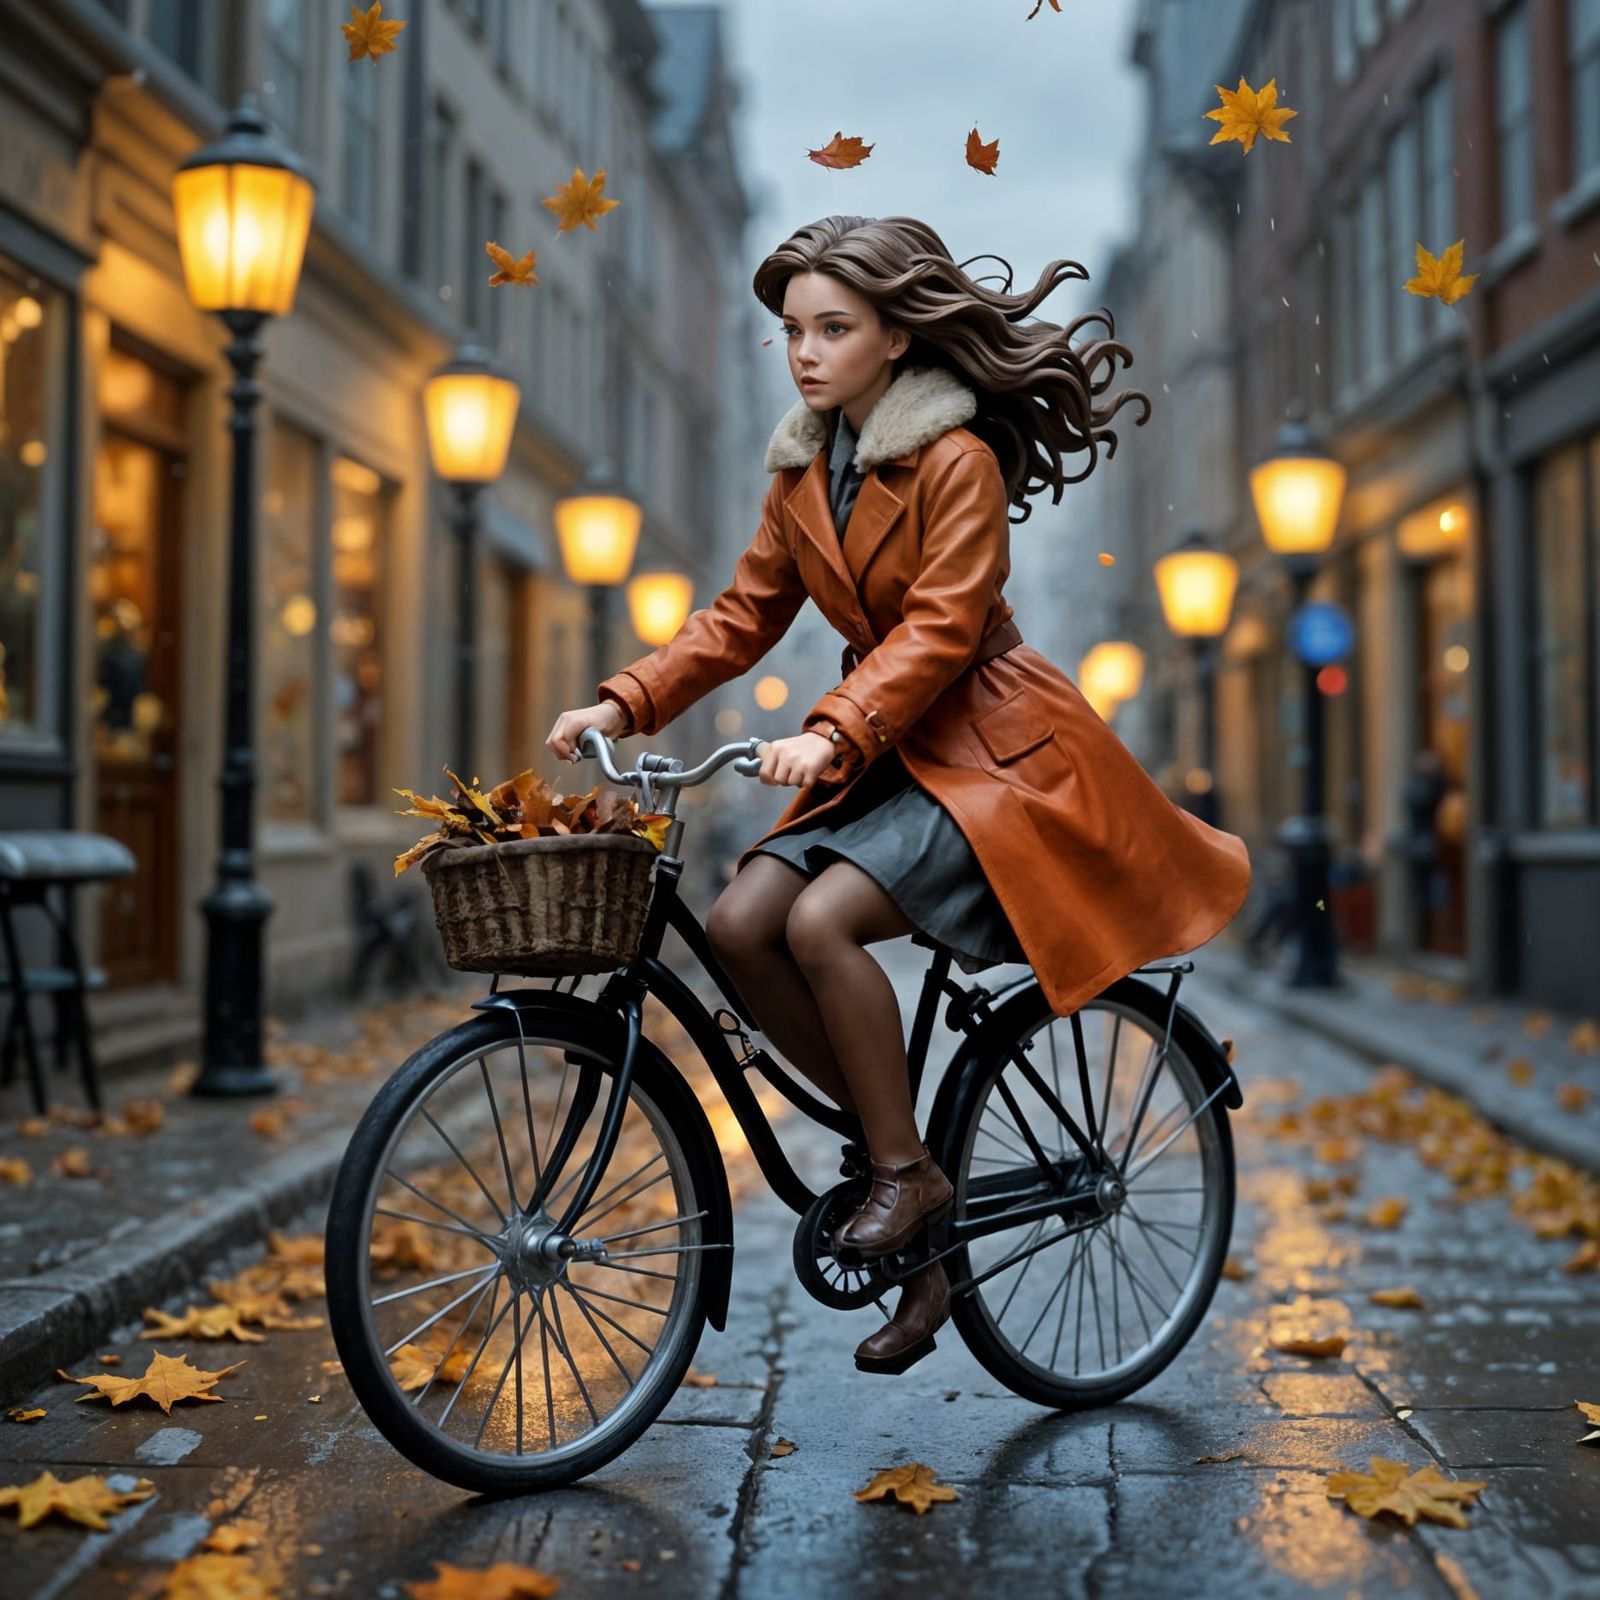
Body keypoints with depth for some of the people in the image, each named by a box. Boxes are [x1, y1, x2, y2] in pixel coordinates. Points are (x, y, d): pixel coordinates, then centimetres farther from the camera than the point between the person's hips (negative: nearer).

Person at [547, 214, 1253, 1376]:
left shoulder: (957, 460, -13)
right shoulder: (802, 470, 9)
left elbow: (939, 631, -21)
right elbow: (746, 614, 8)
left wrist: (830, 734, -35)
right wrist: (625, 702, -4)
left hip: (991, 747, -7)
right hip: (883, 751, 7)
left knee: (822, 921, -27)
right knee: (741, 925, -13)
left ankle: (909, 1169, -7)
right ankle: (898, 1144, 1)